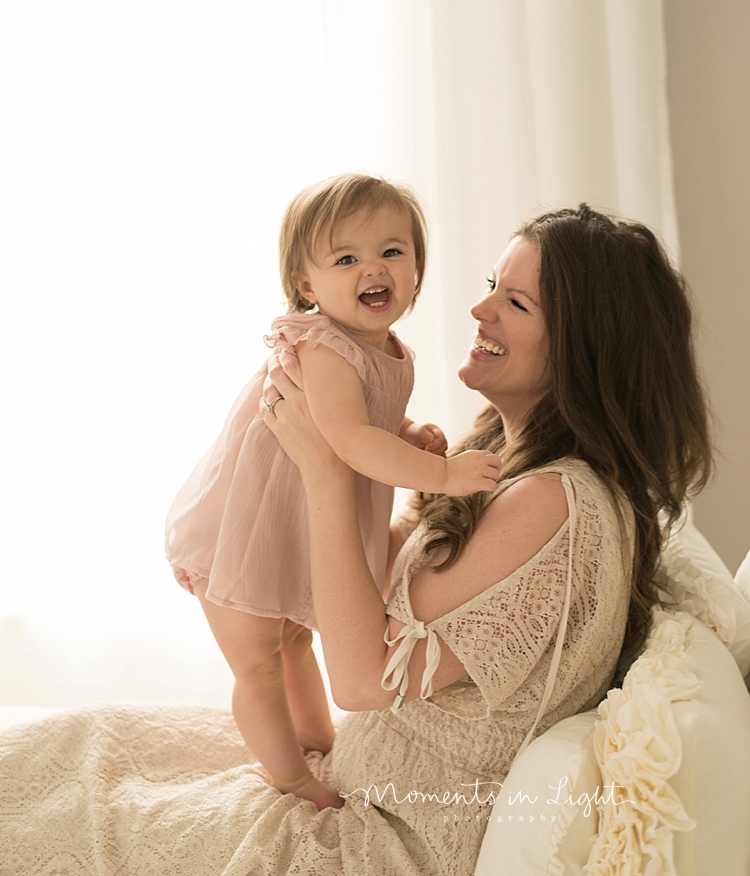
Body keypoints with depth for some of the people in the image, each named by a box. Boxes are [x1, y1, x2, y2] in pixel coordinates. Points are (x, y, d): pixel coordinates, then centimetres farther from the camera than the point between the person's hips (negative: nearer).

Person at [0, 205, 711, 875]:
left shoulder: (555, 504, -28)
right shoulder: (504, 464, 3)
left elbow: (366, 677, -27)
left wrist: (324, 468, -23)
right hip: (360, 771, 9)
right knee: (80, 743, 12)